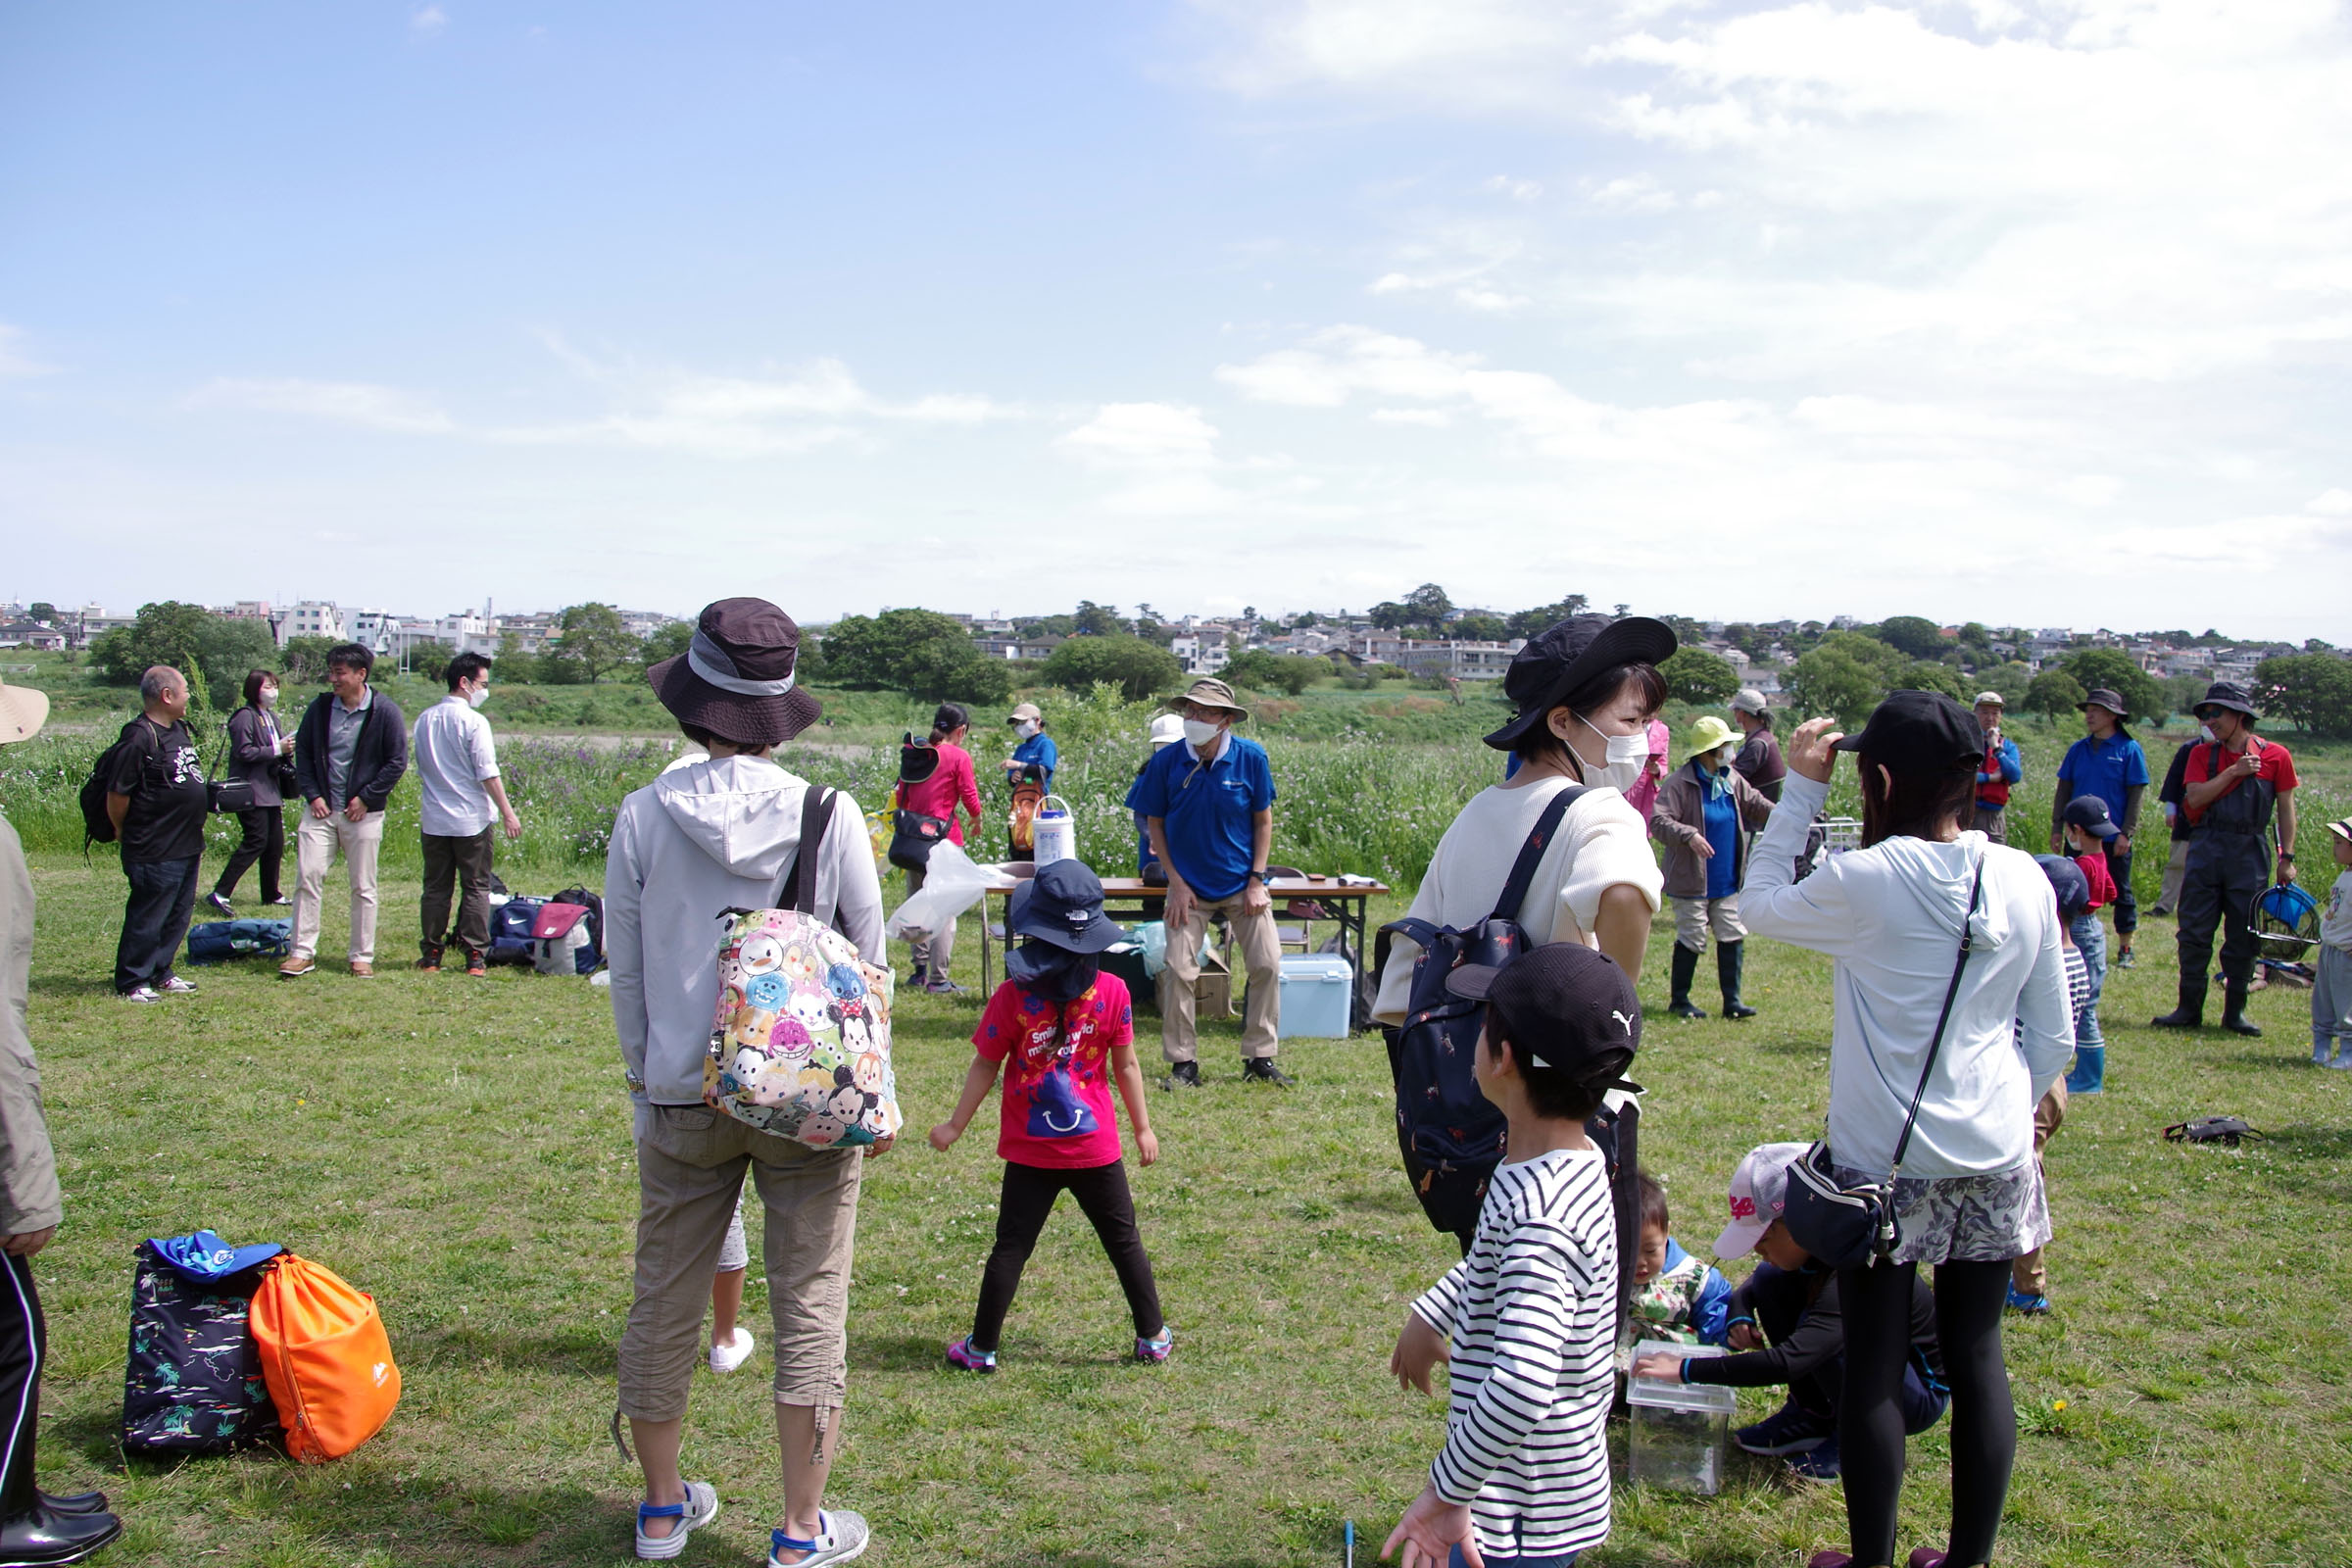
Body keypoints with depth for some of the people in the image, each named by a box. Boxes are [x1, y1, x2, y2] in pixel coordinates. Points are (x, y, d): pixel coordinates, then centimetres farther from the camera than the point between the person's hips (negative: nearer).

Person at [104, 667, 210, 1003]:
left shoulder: (180, 730, 12)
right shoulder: (140, 738, -19)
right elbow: (117, 793, -17)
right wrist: (123, 832, -3)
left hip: (187, 846, 9)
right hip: (155, 851, -9)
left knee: (178, 915, 16)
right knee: (147, 918, 0)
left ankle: (160, 973, 29)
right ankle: (131, 984, 11)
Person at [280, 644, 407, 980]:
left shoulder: (385, 711, -6)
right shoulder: (320, 707, 4)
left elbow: (397, 762, -5)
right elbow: (303, 752, 10)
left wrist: (366, 798, -9)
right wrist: (312, 794, -1)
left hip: (363, 812, -3)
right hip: (321, 809, 3)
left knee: (363, 888, 4)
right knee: (307, 877, -3)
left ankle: (362, 957, 12)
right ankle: (302, 953, 3)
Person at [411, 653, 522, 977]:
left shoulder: (425, 719, 8)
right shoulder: (473, 721, -12)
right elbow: (488, 773, -14)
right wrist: (507, 812, -9)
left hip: (433, 819, 5)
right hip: (471, 819, -5)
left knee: (435, 888, 10)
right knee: (475, 888, 2)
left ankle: (431, 955, 13)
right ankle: (475, 956, 1)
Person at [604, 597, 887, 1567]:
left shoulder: (644, 815, -4)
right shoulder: (828, 815, -8)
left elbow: (625, 972, 3)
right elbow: (870, 960, 0)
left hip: (683, 1093, 2)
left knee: (664, 1301, 16)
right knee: (809, 1306, 8)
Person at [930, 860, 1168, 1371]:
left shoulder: (1013, 997, -14)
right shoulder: (1112, 992, -11)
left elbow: (984, 1067, -6)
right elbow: (1126, 1068, -3)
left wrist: (954, 1126, 7)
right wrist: (1143, 1128, 10)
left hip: (1029, 1152, -1)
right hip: (1096, 1148, 1)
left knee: (1010, 1248, 10)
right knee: (1124, 1242, 15)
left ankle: (982, 1348, 17)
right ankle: (1153, 1337, 24)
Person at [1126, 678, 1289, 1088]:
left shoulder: (1250, 758, -10)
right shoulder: (1166, 762, -10)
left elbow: (1263, 821, 1)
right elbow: (1155, 824, 0)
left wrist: (1256, 880, -6)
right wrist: (1176, 883, -7)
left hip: (1241, 884, 1)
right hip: (1190, 885, -1)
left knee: (1267, 965, -3)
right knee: (1178, 970, -6)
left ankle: (1260, 1058, 11)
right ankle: (1183, 1063, 7)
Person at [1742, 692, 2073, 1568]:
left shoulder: (1866, 881, -14)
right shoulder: (2023, 879, 0)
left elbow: (1760, 906, 5)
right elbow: (2055, 1039, 6)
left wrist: (1800, 788, 5)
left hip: (1886, 1161, -4)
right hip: (1995, 1159, 5)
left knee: (1873, 1369, 6)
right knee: (1976, 1356, 14)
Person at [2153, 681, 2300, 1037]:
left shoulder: (2275, 755, 1)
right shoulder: (2202, 754, 6)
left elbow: (2286, 808, 4)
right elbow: (2195, 798, -7)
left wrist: (2287, 857, 0)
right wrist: (2234, 772, -13)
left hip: (2250, 854, -1)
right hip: (2206, 848, 1)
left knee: (2243, 938, 4)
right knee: (2194, 933, 1)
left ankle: (2235, 1011, 14)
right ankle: (2189, 1009, 9)